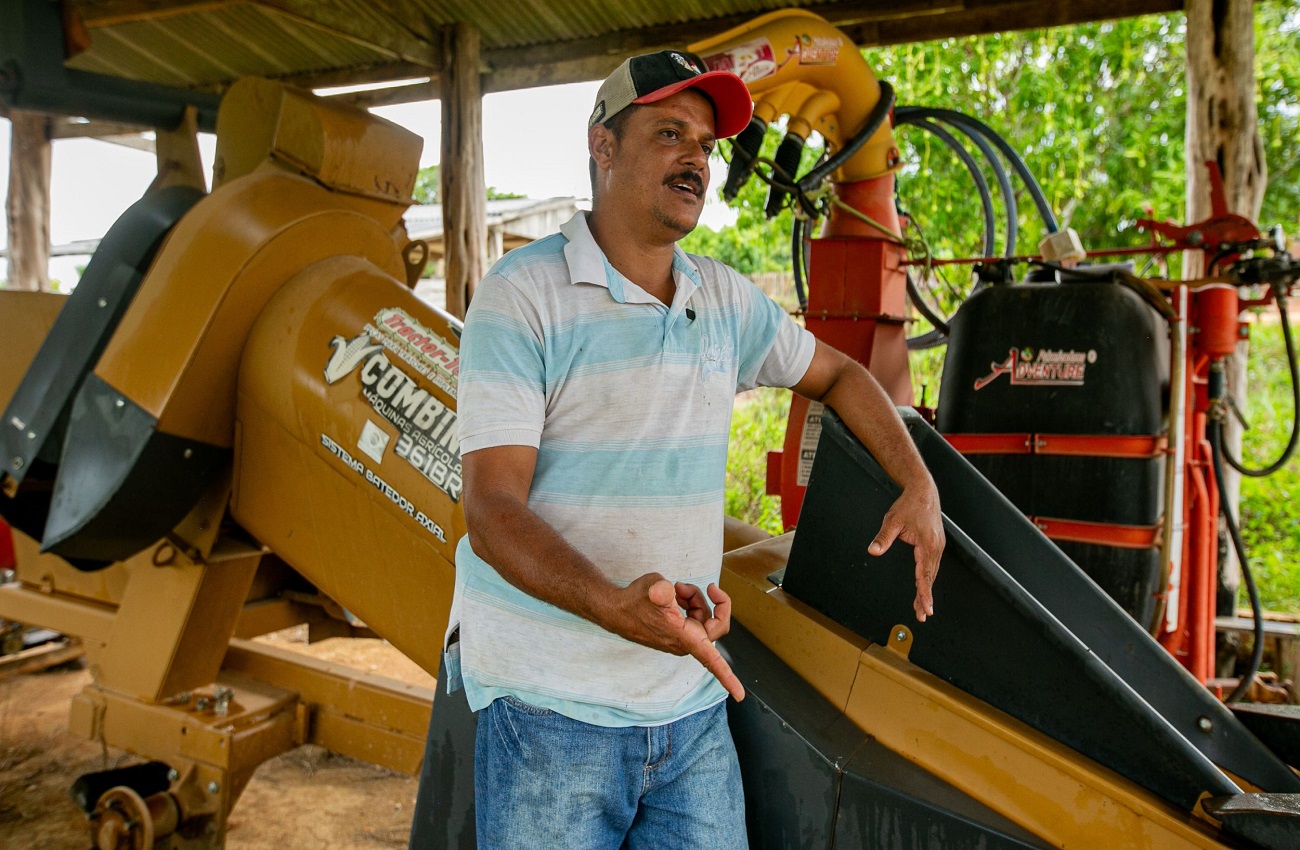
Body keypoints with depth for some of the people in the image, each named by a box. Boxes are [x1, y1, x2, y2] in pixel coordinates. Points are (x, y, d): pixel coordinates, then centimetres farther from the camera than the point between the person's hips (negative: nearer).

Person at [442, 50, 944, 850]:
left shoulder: (725, 297, 9)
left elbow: (837, 374, 25)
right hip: (554, 706, -5)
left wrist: (920, 490, 12)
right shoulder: (523, 293, -10)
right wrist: (616, 607, -33)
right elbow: (493, 512, -16)